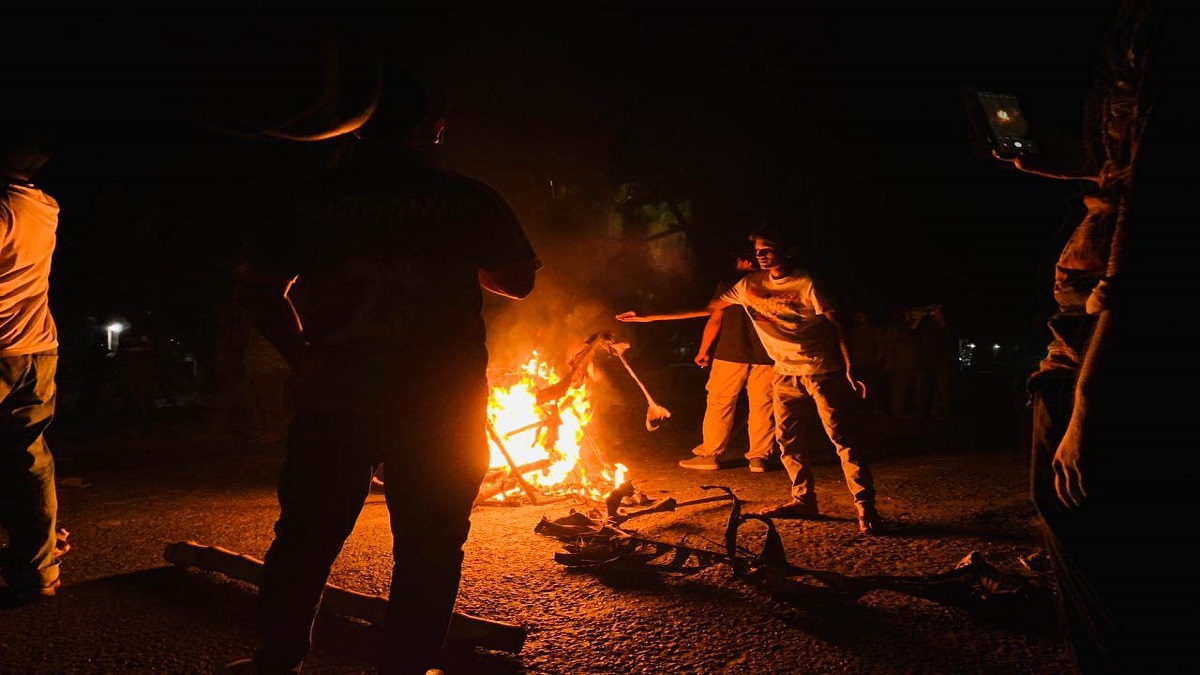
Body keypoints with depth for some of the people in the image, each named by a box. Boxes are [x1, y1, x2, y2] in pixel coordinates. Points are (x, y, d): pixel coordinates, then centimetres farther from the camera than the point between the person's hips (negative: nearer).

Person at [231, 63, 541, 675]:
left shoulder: (304, 201, 2)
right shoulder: (465, 199, -5)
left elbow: (258, 289, 6)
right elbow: (519, 282, 4)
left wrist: (304, 358, 14)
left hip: (332, 393, 3)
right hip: (438, 400, -2)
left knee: (306, 536, 16)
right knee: (428, 547, 9)